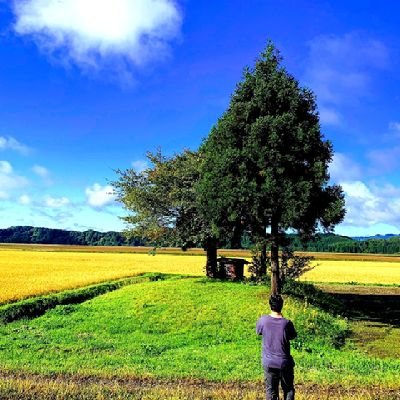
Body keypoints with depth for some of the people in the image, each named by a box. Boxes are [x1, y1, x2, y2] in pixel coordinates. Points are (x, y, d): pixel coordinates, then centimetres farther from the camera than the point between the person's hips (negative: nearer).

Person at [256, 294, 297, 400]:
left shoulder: (262, 320, -13)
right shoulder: (287, 323, -18)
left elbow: (258, 332, 7)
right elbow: (293, 336, 2)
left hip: (268, 363, 1)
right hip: (284, 363, -1)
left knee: (271, 392, 12)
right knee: (288, 389, 17)